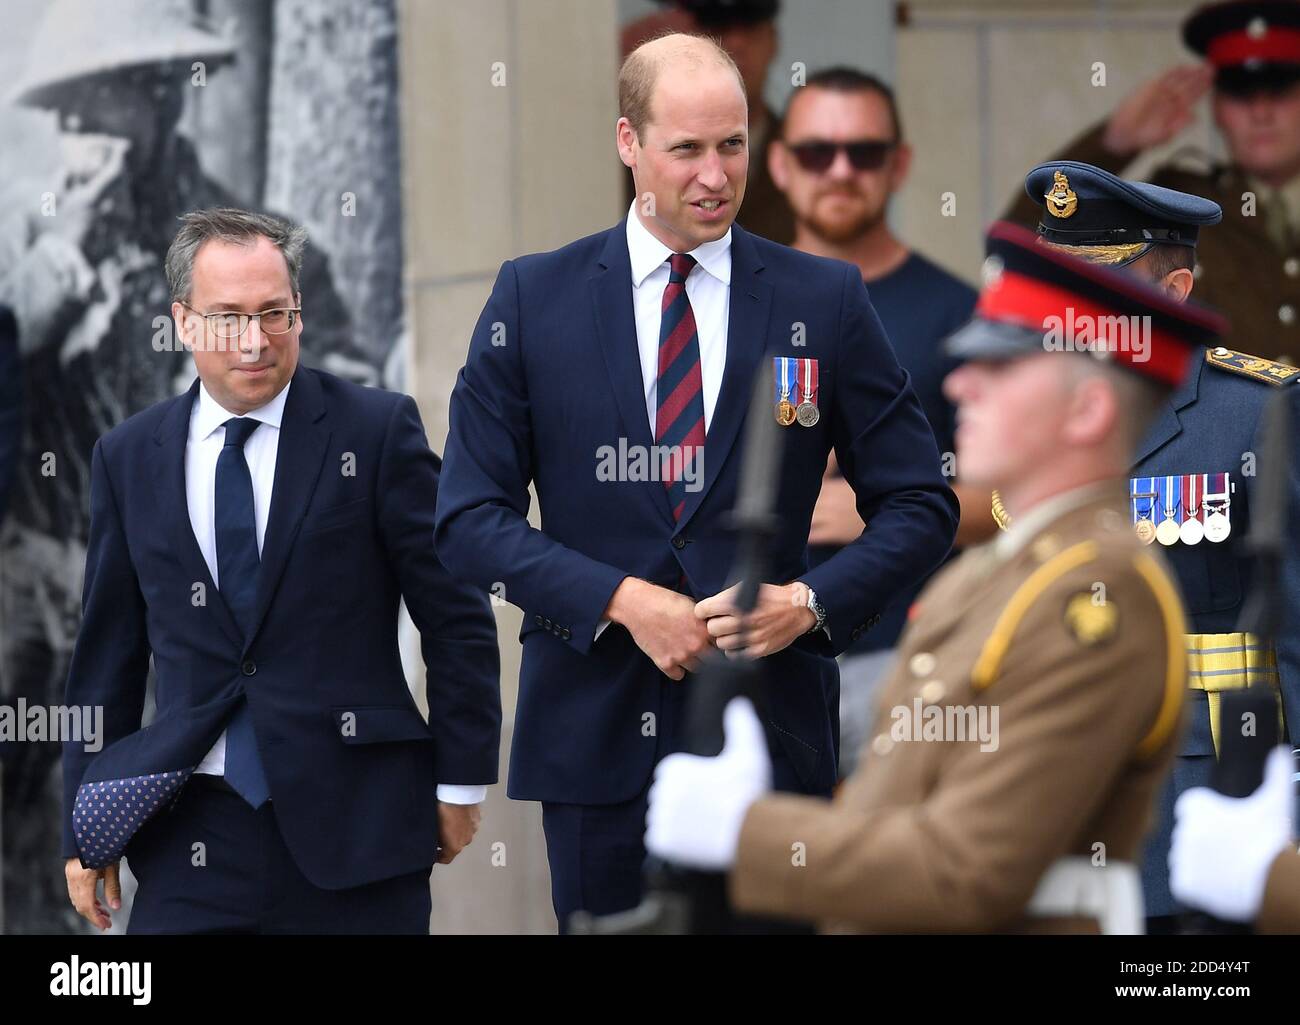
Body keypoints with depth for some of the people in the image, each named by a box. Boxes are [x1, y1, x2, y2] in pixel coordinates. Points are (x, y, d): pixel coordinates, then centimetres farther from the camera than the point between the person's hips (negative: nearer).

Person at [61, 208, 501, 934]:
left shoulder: (378, 430, -1)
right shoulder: (128, 458, 9)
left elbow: (457, 616, 1)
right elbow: (108, 650, 12)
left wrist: (461, 782, 0)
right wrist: (86, 833, 11)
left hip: (354, 821, -2)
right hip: (191, 835, 2)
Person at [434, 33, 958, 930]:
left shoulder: (826, 301, 4)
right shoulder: (534, 299, 4)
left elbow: (921, 505, 6)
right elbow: (470, 517, 1)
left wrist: (811, 602, -11)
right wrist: (621, 600, -12)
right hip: (596, 725, 0)